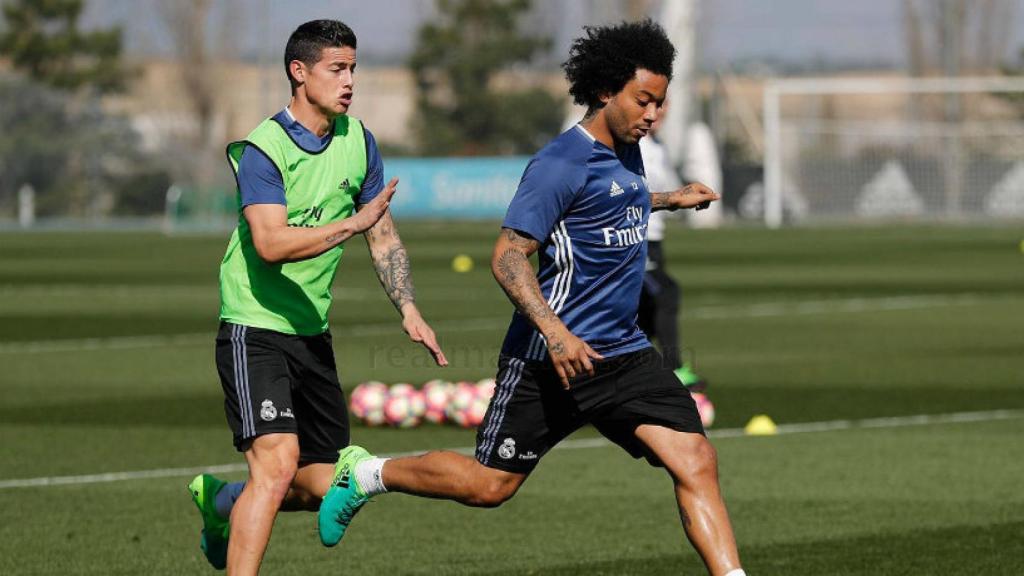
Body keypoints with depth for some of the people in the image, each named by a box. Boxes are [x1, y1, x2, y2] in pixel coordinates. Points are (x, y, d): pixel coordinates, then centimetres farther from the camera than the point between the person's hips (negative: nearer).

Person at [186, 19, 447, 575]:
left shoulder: (357, 142, 7)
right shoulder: (263, 150, -15)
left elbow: (383, 240, 16)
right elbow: (271, 244, -29)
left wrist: (408, 310, 5)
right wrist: (353, 223, -30)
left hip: (313, 334, 7)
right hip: (255, 329, -7)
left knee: (324, 487, 10)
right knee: (277, 464, -22)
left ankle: (220, 501, 36)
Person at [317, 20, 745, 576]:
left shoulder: (626, 154, 11)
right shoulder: (561, 164, -16)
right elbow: (508, 257, -21)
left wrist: (671, 198, 38)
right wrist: (556, 332, -30)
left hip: (623, 353, 7)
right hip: (550, 358, -7)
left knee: (696, 462, -9)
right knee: (488, 484, 3)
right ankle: (365, 473, 26)